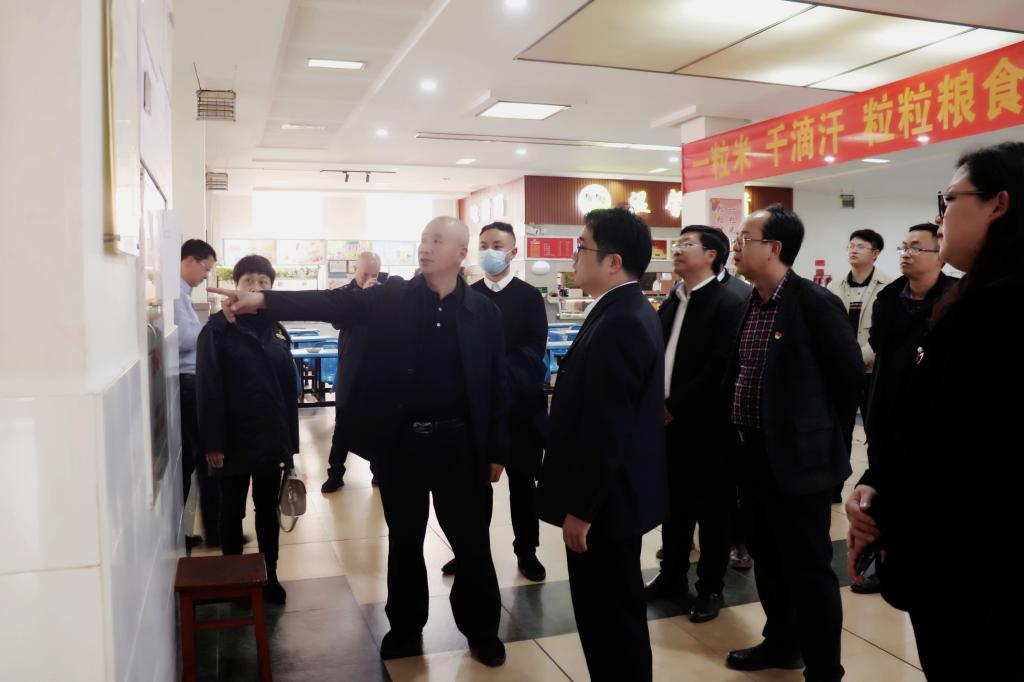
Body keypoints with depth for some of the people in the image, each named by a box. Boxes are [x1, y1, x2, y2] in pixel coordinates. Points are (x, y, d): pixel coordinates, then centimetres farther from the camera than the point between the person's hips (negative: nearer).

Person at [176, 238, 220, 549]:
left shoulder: (180, 291, 16)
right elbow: (182, 338, -21)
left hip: (187, 382, 9)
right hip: (185, 383, -9)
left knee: (186, 461, 12)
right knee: (207, 457, 0)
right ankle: (215, 531, 10)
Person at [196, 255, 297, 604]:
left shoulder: (277, 331, 8)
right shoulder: (218, 329, -6)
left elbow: (289, 388, 8)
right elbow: (208, 390, -10)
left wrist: (290, 440, 6)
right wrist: (212, 442, -15)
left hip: (270, 438, 4)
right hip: (233, 440, -4)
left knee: (268, 510, 14)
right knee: (232, 512, 11)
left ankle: (270, 576, 27)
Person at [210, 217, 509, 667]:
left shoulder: (483, 310, 0)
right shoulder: (391, 298, 1)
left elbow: (496, 383, 2)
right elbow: (331, 303, -11)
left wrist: (497, 450, 1)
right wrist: (263, 300, -24)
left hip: (459, 442, -1)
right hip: (399, 441, 1)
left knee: (472, 540, 10)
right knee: (404, 540, 15)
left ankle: (481, 628, 31)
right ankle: (406, 628, 34)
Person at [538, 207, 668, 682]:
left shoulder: (618, 323, -23)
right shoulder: (631, 311, 9)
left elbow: (606, 429, -25)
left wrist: (581, 509, -19)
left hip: (604, 500, -10)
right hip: (615, 492, 10)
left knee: (610, 616, 5)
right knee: (614, 611, 22)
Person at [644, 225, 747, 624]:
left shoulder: (729, 304, -11)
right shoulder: (671, 303, 12)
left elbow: (720, 367, -19)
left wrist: (674, 407, -16)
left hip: (706, 425, -7)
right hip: (670, 423, 7)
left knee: (712, 509, 7)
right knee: (674, 506, 16)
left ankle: (711, 587, 21)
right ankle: (672, 576, 31)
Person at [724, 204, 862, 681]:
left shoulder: (815, 303, -15)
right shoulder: (747, 302, 8)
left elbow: (851, 376, -9)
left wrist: (821, 433, 0)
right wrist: (741, 431, 15)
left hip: (797, 456, -8)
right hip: (754, 453, 8)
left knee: (809, 569, 4)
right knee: (768, 559, 20)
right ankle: (781, 643, 39)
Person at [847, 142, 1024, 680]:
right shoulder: (980, 301, 10)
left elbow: (958, 454, -26)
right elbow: (923, 422, 9)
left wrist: (884, 517, -9)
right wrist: (875, 486, -6)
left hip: (971, 569, -9)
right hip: (959, 559, 9)